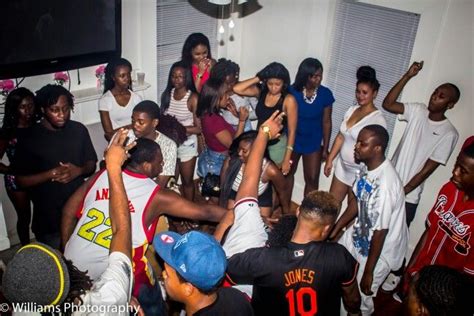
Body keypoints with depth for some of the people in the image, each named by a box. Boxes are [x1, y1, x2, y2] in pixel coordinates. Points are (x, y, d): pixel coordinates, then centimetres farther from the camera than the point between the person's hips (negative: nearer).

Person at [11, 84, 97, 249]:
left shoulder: (79, 130, -3)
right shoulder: (29, 138, -10)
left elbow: (91, 164, 6)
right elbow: (21, 180, -7)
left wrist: (79, 171, -16)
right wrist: (51, 174, -21)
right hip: (48, 217, -2)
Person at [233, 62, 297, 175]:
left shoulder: (289, 100, -19)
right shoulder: (261, 92, -5)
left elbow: (291, 131, -16)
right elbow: (237, 89, -15)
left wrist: (287, 159, -17)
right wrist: (258, 78, -17)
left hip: (277, 145, -4)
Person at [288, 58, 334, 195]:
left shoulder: (326, 94, -12)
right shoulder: (292, 91, -16)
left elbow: (326, 122, -5)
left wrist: (325, 148, -2)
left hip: (313, 143, 0)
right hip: (292, 140, 0)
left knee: (312, 179, 1)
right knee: (287, 174, 18)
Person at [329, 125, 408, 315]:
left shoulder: (385, 185, -37)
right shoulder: (366, 166, -11)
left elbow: (380, 232, -28)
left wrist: (368, 272, -17)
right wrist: (334, 232, 8)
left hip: (381, 247, -8)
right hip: (361, 233, 8)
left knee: (361, 295, 10)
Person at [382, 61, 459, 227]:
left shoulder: (448, 133, -15)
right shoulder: (418, 111, -1)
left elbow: (427, 170, -15)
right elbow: (387, 104, -12)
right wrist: (407, 76, -18)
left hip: (408, 196, -4)